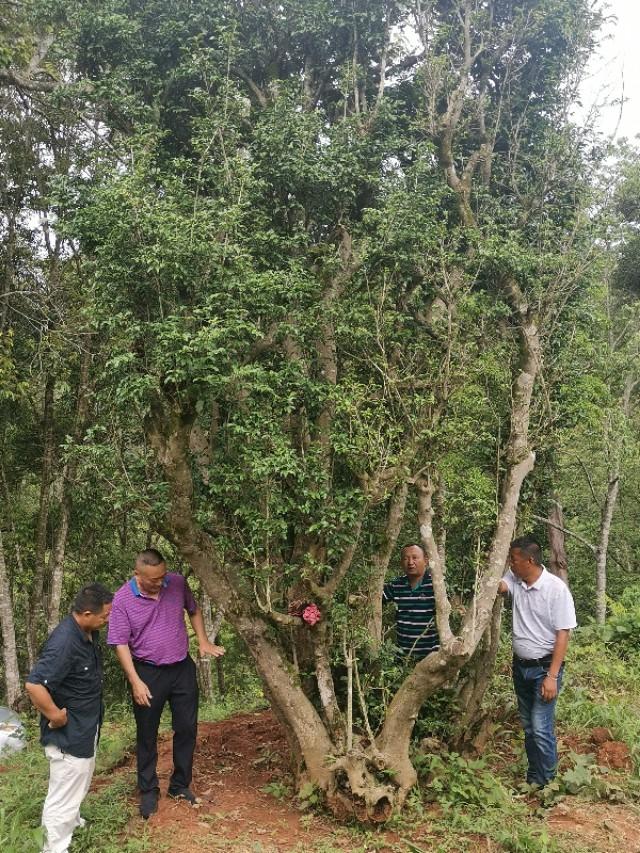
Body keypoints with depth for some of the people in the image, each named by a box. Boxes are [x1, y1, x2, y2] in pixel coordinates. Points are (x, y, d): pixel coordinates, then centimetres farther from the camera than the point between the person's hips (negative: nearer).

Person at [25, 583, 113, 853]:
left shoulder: (89, 632, -3)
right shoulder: (64, 643, -32)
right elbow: (34, 685, -38)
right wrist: (56, 716, -25)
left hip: (85, 727, 10)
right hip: (69, 733, -10)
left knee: (78, 785, 31)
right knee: (64, 795, 3)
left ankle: (70, 821, 53)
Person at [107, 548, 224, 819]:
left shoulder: (177, 583, -8)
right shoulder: (122, 599, -16)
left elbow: (194, 610, 11)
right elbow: (121, 644, -14)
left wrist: (203, 641, 2)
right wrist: (135, 681, -19)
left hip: (182, 669, 3)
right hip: (147, 673, -3)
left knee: (187, 728, 11)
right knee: (147, 735, 9)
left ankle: (180, 785, 28)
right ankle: (148, 791, 26)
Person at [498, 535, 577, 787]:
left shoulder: (556, 588, -18)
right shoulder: (515, 580, -1)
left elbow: (563, 634, -17)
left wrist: (552, 676, -20)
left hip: (544, 668, -6)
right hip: (520, 665, 6)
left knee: (541, 728, -7)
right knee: (528, 726, 16)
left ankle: (544, 783, 9)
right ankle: (533, 778, 29)